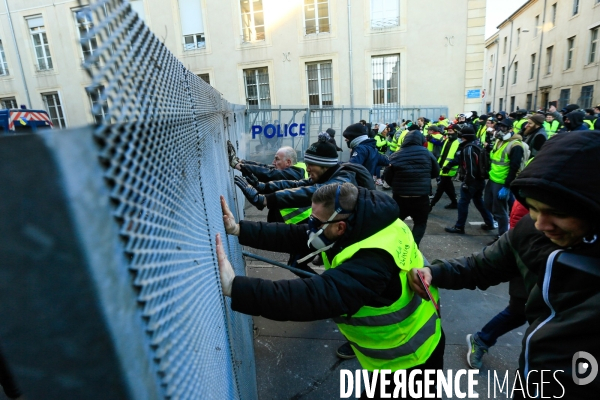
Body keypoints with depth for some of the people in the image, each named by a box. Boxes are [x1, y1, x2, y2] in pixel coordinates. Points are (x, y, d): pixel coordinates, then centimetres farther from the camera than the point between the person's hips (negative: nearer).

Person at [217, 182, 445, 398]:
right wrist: (239, 229, -20)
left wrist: (235, 287, -55)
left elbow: (317, 296, -54)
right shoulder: (358, 226, -14)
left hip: (409, 356, -7)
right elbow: (294, 236, -14)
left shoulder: (374, 260, -42)